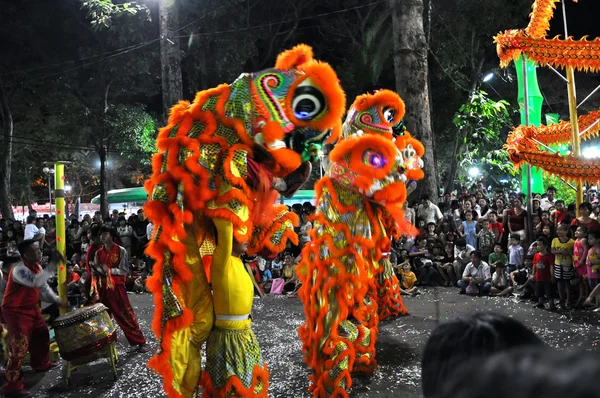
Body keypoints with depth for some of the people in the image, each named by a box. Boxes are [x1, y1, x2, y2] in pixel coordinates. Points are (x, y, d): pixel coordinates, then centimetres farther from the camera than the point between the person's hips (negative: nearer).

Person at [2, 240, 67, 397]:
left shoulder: (36, 266, 0)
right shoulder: (19, 270, -27)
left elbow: (43, 286, 10)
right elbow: (36, 282, -44)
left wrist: (57, 300, 3)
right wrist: (53, 264, -44)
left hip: (31, 307, 9)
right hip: (16, 311, -9)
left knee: (41, 334, 20)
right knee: (19, 347, -11)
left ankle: (41, 364, 43)